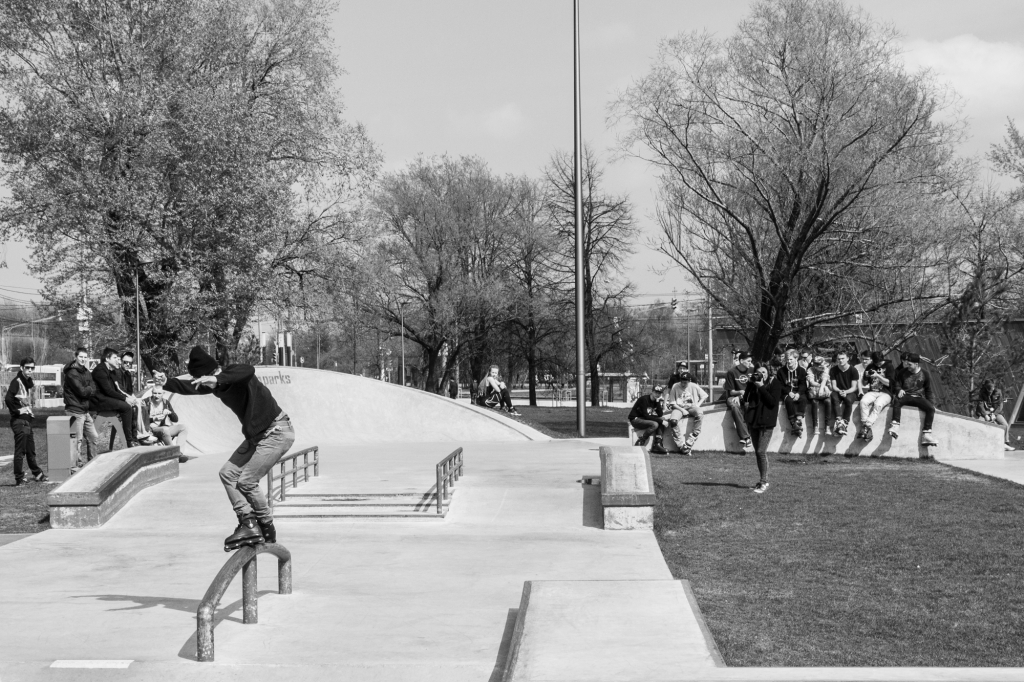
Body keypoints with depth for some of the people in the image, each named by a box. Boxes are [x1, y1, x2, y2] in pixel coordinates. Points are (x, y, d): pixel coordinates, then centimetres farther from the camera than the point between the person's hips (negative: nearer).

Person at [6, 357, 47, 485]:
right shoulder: (16, 381, -13)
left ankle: (37, 473, 28)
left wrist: (29, 410, 10)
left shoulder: (28, 382, 13)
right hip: (19, 421, -8)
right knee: (20, 451, -4)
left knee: (31, 450, 18)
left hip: (27, 420, 8)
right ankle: (19, 478, 1)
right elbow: (8, 399, -25)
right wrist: (17, 411, -16)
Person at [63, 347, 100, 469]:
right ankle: (77, 465, 3)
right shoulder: (72, 373, -12)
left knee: (94, 438, 12)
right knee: (78, 440, -4)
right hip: (75, 410, -8)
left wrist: (87, 390, -13)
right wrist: (90, 390, -2)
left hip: (86, 410, 8)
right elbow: (82, 391, -19)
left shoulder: (86, 373, 14)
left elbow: (94, 390, 5)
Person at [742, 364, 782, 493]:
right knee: (757, 452, 10)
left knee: (761, 451, -12)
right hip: (753, 421, 6)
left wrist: (761, 387, -17)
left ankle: (764, 482, -7)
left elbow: (773, 402, -15)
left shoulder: (774, 384, -5)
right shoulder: (753, 383, 11)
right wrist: (750, 384, -6)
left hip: (766, 422, -6)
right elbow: (745, 399, 5)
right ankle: (762, 480, 19)